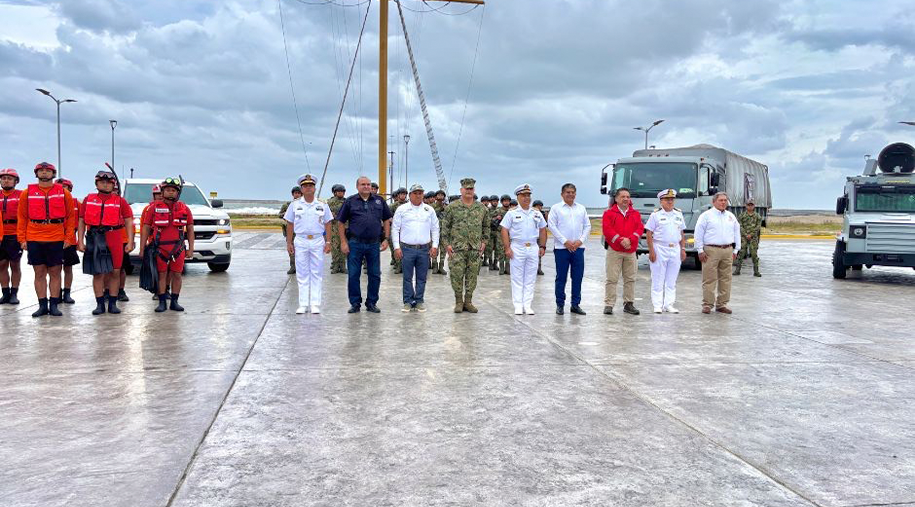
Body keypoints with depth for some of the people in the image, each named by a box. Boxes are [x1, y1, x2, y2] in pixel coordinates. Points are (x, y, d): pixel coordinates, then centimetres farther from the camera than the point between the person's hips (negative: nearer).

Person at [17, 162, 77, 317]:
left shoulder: (63, 193, 4)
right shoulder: (27, 193, 5)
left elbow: (71, 217, 6)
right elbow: (22, 218, 9)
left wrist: (68, 238, 0)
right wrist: (22, 239, 3)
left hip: (56, 240, -1)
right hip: (34, 240, 1)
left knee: (55, 273, 3)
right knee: (39, 273, 5)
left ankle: (54, 305, 9)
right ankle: (42, 305, 11)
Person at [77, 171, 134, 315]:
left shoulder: (120, 201, 7)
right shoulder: (88, 200, 9)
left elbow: (128, 221, 7)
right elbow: (82, 222, 11)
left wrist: (130, 242, -1)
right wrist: (81, 242, 3)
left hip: (115, 241, 0)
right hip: (95, 241, 0)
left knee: (115, 272, 1)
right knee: (98, 273, 0)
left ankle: (113, 304, 11)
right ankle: (100, 304, 9)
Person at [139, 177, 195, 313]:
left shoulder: (184, 209, 7)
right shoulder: (155, 208, 4)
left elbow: (190, 229, 10)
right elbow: (146, 228, 5)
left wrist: (190, 249, 4)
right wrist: (142, 248, 1)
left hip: (178, 248, 1)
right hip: (160, 247, -1)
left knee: (177, 275, 3)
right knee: (162, 274, 1)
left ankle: (174, 302, 12)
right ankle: (162, 302, 9)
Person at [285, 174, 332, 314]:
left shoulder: (322, 205, 6)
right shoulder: (294, 205, 5)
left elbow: (327, 225, 7)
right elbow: (289, 225, 7)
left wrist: (328, 242, -1)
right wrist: (289, 243, 3)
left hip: (318, 241, 0)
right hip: (300, 241, 0)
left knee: (316, 274, 1)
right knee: (302, 274, 3)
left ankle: (315, 304, 6)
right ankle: (303, 304, 7)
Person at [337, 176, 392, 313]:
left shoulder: (379, 201, 9)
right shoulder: (350, 202, 3)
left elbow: (386, 220, 13)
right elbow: (340, 222, 4)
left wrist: (386, 239, 3)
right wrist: (343, 242, -3)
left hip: (374, 244, 2)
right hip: (355, 244, -2)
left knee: (375, 275, 6)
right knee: (353, 275, 2)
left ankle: (371, 303, 18)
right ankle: (355, 303, 13)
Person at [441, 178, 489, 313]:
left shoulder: (481, 208, 9)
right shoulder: (452, 207, 0)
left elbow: (486, 226, 19)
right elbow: (445, 227, 1)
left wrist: (484, 241, 11)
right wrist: (447, 244, -5)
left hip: (475, 249, 3)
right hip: (457, 248, -3)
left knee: (472, 275, 6)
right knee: (457, 275, -3)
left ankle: (468, 302, 15)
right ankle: (458, 302, 10)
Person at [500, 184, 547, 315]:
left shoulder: (537, 214, 11)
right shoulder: (512, 214, 0)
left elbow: (542, 230, 17)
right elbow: (504, 231, -2)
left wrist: (543, 246, 9)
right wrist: (507, 248, -9)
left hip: (533, 248, 3)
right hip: (517, 248, -3)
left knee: (530, 278, 4)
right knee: (517, 278, 0)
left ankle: (528, 305, 10)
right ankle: (518, 305, 5)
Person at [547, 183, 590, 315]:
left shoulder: (582, 209, 14)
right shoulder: (556, 208, 3)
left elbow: (587, 226, 12)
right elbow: (552, 226, -5)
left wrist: (580, 240, -4)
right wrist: (565, 241, -11)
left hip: (578, 248, 4)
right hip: (561, 248, -3)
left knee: (578, 277, 4)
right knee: (561, 277, 0)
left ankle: (575, 304, 12)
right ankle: (560, 305, 8)